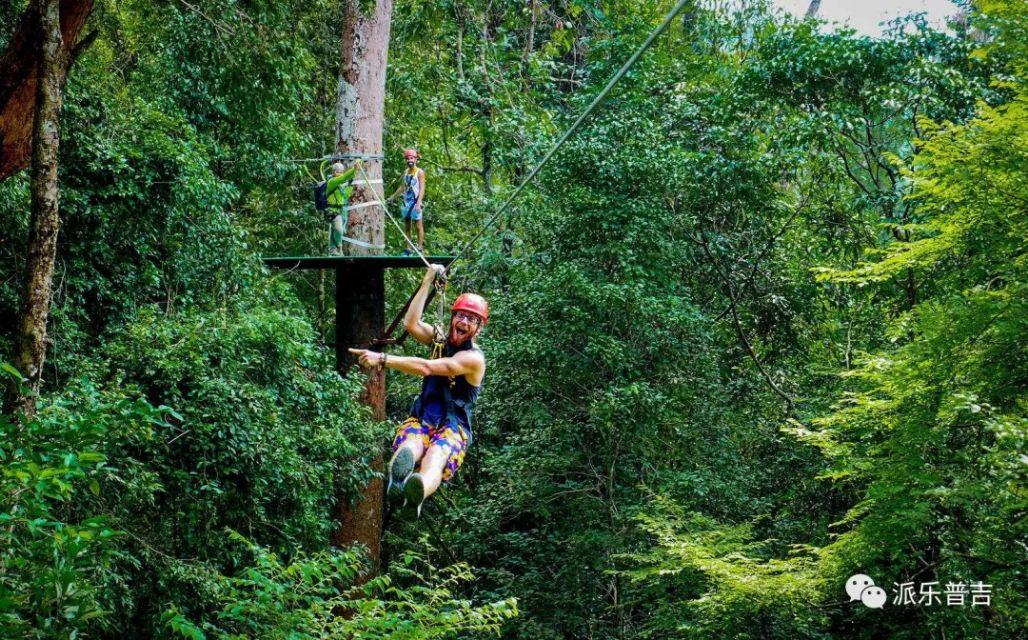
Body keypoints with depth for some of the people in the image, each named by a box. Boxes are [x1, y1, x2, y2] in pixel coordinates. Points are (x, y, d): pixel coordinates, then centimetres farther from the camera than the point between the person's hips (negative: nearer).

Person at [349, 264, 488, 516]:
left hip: (453, 428, -4)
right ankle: (398, 480, -72)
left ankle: (418, 492, -76)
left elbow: (426, 367, -18)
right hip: (420, 419, 4)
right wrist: (428, 282, -4)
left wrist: (382, 359, -23)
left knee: (435, 458, -39)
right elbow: (411, 323, -3)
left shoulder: (474, 358, -6)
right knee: (409, 448, -35)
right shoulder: (441, 339, 15)